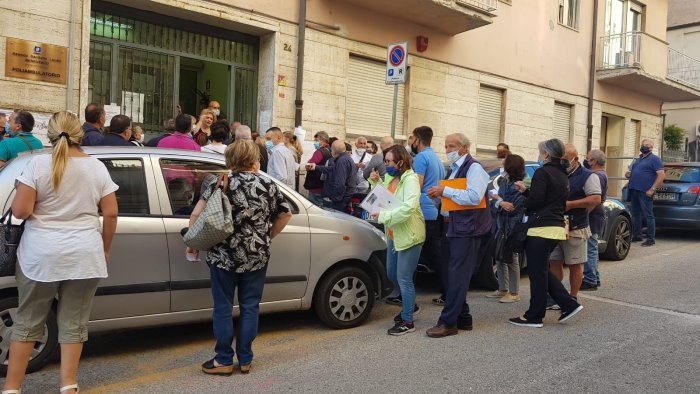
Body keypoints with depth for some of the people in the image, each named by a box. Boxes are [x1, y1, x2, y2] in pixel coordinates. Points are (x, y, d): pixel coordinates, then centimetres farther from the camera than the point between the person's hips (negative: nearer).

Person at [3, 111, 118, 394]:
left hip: (40, 255, -1)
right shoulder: (97, 167, 1)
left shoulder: (38, 164, -6)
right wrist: (105, 249, 12)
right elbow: (110, 214, 1)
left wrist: (39, 208, 12)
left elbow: (20, 211, -10)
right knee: (73, 323, 9)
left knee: (28, 322, 12)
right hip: (84, 256, 1)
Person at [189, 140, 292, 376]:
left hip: (224, 256, -2)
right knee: (250, 307, 12)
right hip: (257, 257, 3)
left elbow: (197, 214, -12)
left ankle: (224, 361, 18)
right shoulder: (269, 184, 3)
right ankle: (245, 360, 20)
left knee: (223, 308, 9)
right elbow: (285, 215, 9)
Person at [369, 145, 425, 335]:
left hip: (409, 234, -9)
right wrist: (375, 182, 4)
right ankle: (410, 304, 41)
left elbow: (408, 208, -29)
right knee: (392, 274, 19)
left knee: (404, 278, -3)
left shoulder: (410, 179, -17)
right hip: (394, 234, 9)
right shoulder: (390, 177, 6)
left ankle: (407, 321, 10)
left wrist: (383, 216, -29)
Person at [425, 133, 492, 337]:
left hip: (467, 230, -9)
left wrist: (445, 191, -19)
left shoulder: (474, 167, -10)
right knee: (448, 275, 12)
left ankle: (448, 322, -1)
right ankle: (463, 318, 22)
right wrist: (438, 194, 7)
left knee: (457, 277, -6)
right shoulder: (453, 168, 17)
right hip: (453, 228, 9)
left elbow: (474, 197, -23)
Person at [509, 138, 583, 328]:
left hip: (542, 228, -9)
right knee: (543, 271, 19)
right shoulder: (562, 175, 17)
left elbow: (535, 202, -16)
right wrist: (526, 190, 17)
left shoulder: (542, 173, -11)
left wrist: (523, 205, 5)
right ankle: (569, 304, 16)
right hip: (557, 227, 9)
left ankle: (534, 316, 7)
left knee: (537, 273, -1)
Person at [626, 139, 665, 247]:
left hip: (645, 192, -8)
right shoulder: (638, 159, 20)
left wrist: (652, 189, -19)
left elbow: (662, 175, -12)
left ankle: (651, 238, -1)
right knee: (636, 214, 13)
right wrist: (628, 174, 5)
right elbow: (632, 172, 31)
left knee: (648, 215, -5)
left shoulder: (654, 159, -4)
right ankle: (637, 236, 22)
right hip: (634, 190, 8)